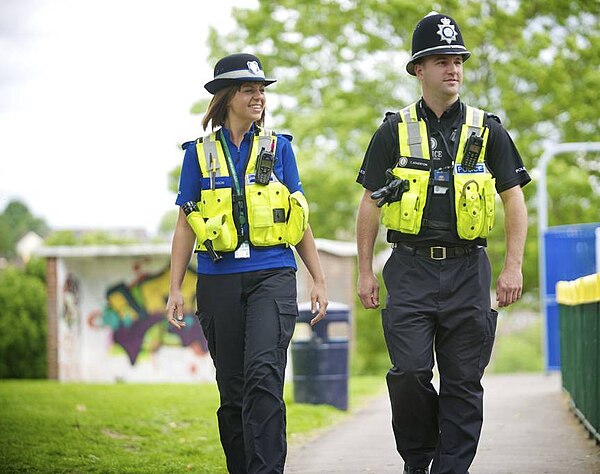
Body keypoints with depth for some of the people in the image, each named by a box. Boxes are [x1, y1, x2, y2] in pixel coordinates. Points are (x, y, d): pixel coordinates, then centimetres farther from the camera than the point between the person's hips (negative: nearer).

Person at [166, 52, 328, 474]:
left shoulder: (278, 147, 8)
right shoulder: (200, 153, 8)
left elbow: (300, 221, 12)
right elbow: (186, 226, 9)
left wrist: (319, 281, 8)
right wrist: (175, 289, 3)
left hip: (272, 274, -1)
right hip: (219, 280, 1)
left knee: (264, 373, -20)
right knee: (233, 391, 5)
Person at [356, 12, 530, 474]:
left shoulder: (488, 131, 7)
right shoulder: (394, 132, 5)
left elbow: (514, 199, 6)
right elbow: (370, 203, 8)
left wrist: (514, 267, -3)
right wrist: (365, 271, 4)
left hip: (468, 271, 1)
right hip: (411, 270, -1)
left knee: (463, 382, 1)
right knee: (410, 372, -9)